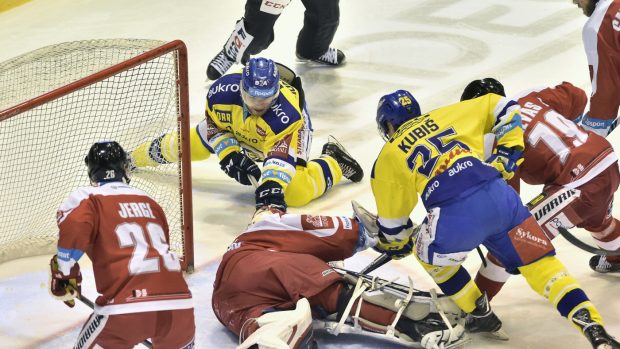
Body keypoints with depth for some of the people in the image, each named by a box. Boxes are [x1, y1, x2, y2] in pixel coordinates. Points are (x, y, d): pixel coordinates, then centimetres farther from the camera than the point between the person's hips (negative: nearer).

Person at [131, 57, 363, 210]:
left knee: (297, 193, -23)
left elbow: (281, 154, -51)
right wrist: (230, 155, -25)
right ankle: (150, 153, 40)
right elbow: (215, 125, -15)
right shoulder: (223, 91, -34)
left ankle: (333, 163, 7)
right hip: (238, 128, 4)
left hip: (286, 133, -4)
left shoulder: (287, 113, -45)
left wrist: (272, 186, -65)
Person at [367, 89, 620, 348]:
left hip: (455, 215, -3)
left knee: (430, 253, 29)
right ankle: (592, 326, -5)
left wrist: (394, 244, 45)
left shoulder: (388, 158, 19)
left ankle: (481, 316, 30)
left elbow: (392, 215, 26)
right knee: (540, 263, 11)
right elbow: (502, 108, 27)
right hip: (499, 195, 3)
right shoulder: (444, 116, 26)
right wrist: (507, 155, 28)